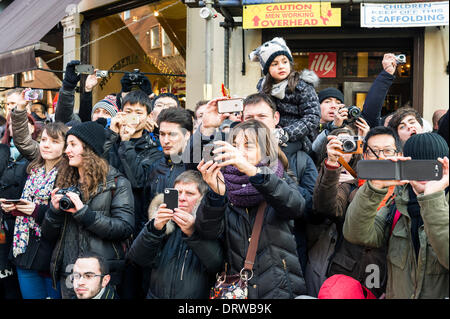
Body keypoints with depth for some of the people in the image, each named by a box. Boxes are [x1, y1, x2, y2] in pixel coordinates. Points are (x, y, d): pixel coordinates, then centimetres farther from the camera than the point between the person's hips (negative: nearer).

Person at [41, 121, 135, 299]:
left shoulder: (117, 183, -3)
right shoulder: (65, 183, 11)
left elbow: (126, 228, -16)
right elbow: (48, 235, 12)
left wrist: (83, 212, -19)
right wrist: (54, 210, -7)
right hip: (67, 272, 5)